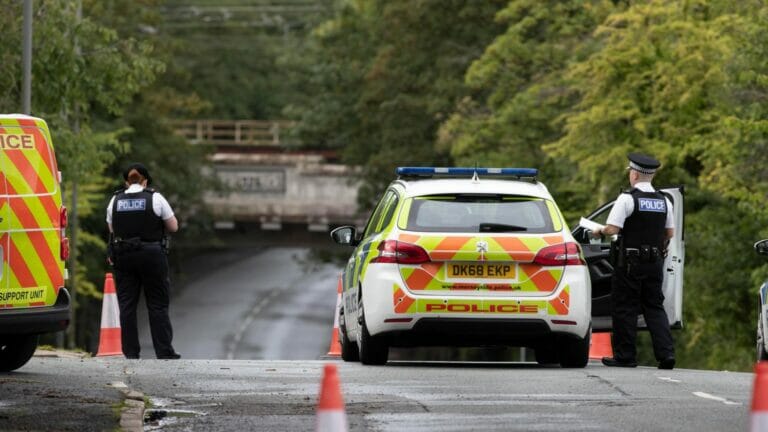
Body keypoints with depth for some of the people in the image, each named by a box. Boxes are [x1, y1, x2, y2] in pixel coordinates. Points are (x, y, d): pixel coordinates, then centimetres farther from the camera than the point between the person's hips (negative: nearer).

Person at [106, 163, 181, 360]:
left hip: (123, 255, 2)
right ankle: (164, 352, 2)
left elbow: (112, 230, 10)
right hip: (151, 255, -2)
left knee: (126, 305, 6)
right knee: (157, 305, 4)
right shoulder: (155, 199, -4)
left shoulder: (115, 201, 4)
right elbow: (173, 227, 3)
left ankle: (131, 353, 2)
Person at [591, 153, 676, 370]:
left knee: (624, 309, 3)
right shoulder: (664, 201, 7)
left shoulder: (627, 199, -12)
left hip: (630, 263, -6)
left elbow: (612, 228, -17)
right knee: (655, 307, 10)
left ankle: (625, 355, 5)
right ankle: (666, 353, -2)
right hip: (655, 262, 6)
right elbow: (670, 233, 13)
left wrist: (599, 232, 3)